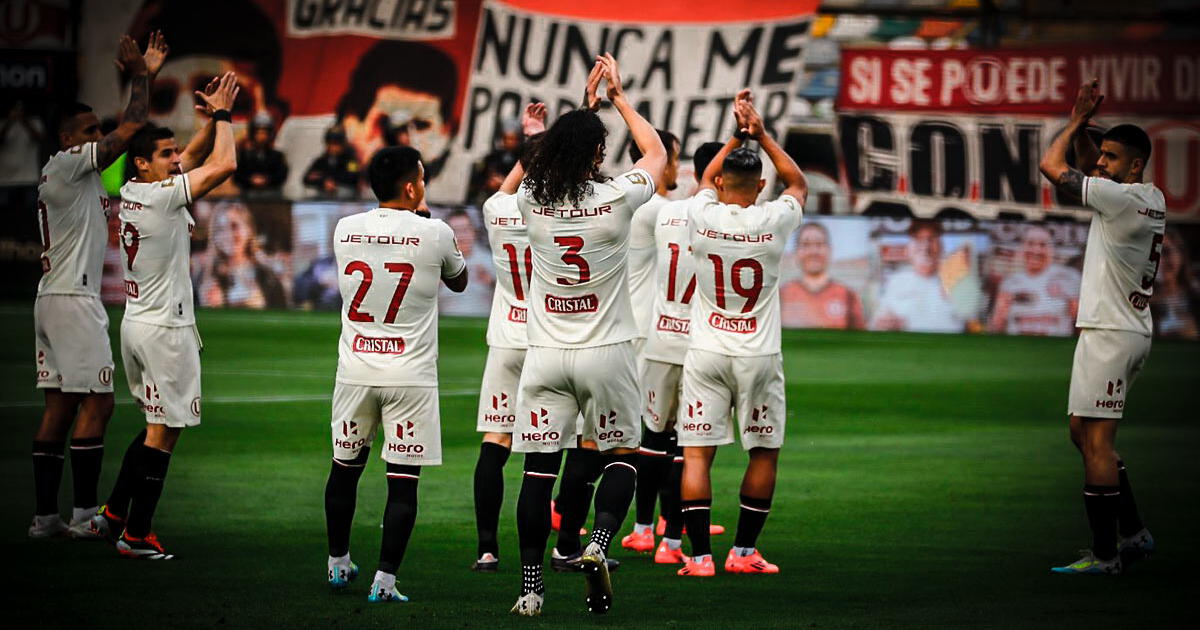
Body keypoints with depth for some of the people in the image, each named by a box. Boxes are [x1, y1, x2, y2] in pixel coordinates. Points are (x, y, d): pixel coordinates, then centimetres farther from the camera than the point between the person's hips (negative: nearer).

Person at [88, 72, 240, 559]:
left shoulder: (131, 192, 8)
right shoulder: (162, 196, -18)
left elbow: (193, 160, 22)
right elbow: (224, 164, -21)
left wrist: (211, 120, 11)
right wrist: (221, 115, -7)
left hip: (135, 322, 9)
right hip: (164, 328, -9)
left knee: (158, 424, 20)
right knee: (163, 432, -2)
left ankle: (114, 514, 23)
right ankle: (136, 534, 1)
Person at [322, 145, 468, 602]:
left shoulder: (345, 230, 0)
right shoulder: (434, 233, -9)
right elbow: (458, 281, 12)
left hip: (356, 371, 3)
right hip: (410, 376, -3)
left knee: (345, 468, 19)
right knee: (403, 481, 0)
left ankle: (338, 564, 30)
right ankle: (384, 580, -5)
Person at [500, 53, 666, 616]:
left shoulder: (532, 201, -4)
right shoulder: (615, 200, -11)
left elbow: (555, 160, 20)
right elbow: (656, 153, 9)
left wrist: (587, 102, 26)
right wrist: (618, 96, 18)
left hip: (545, 356, 2)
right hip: (606, 353, -2)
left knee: (538, 468, 2)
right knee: (622, 455, 13)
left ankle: (530, 585, 0)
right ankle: (598, 544, -10)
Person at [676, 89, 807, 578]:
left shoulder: (702, 217, -7)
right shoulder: (773, 222, -9)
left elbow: (708, 180, 19)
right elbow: (798, 183, 13)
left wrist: (738, 135, 19)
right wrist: (760, 134, 14)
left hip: (705, 353, 1)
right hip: (758, 355, -1)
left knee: (696, 454, 1)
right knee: (764, 451, 14)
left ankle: (699, 555, -6)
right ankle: (744, 551, 14)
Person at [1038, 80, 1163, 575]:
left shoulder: (1122, 197, -16)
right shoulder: (1153, 199, 11)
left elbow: (1051, 166, -10)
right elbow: (1089, 165, 29)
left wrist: (1075, 123, 4)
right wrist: (1081, 124, 15)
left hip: (1111, 334, -10)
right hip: (1131, 330, 10)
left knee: (1096, 441, -9)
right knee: (1084, 432, 17)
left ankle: (1105, 554, -9)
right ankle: (1134, 533, 19)